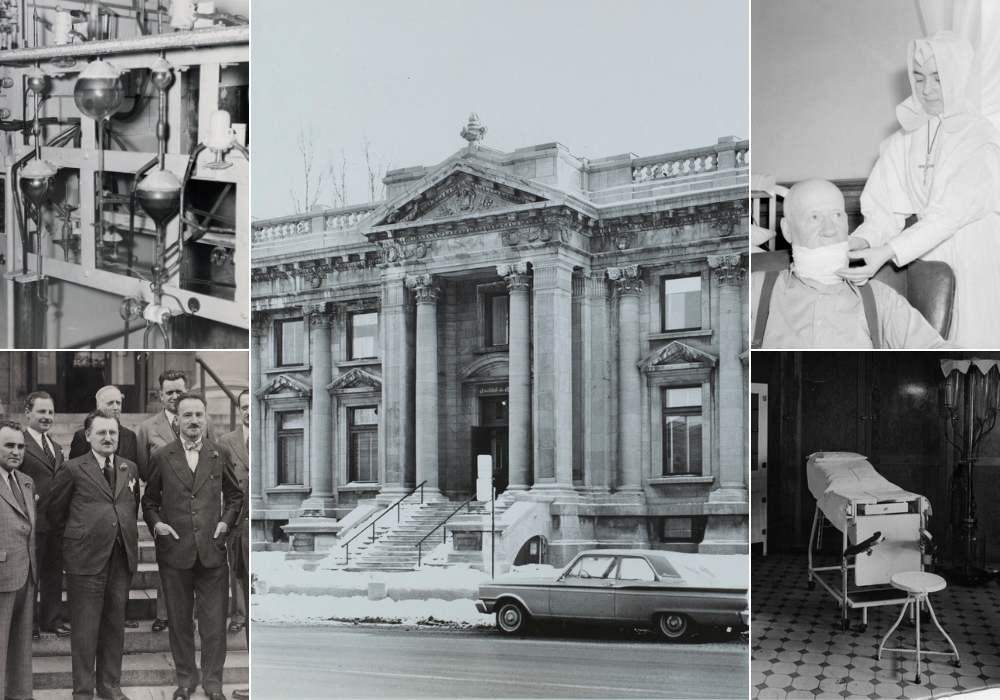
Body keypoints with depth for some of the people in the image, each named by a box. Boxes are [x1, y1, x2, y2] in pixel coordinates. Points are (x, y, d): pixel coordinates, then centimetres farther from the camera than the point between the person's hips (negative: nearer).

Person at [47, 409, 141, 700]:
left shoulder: (130, 468, 11)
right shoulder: (73, 469, -3)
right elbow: (55, 512, 4)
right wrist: (76, 538, 6)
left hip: (122, 557, 4)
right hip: (86, 558, -4)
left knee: (115, 624, 11)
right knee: (85, 628, 0)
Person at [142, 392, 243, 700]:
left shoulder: (220, 455, 6)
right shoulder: (161, 457, 3)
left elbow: (235, 496, 14)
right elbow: (149, 500, 11)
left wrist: (226, 521, -2)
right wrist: (155, 523, -6)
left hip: (212, 549, 0)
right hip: (174, 551, 0)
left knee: (214, 622, 3)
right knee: (179, 620, 10)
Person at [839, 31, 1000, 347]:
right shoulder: (903, 140, 4)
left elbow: (949, 213, -21)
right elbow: (886, 208, -1)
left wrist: (888, 252, -32)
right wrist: (862, 241, -23)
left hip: (974, 261, -3)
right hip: (926, 259, 3)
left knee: (971, 339, -3)